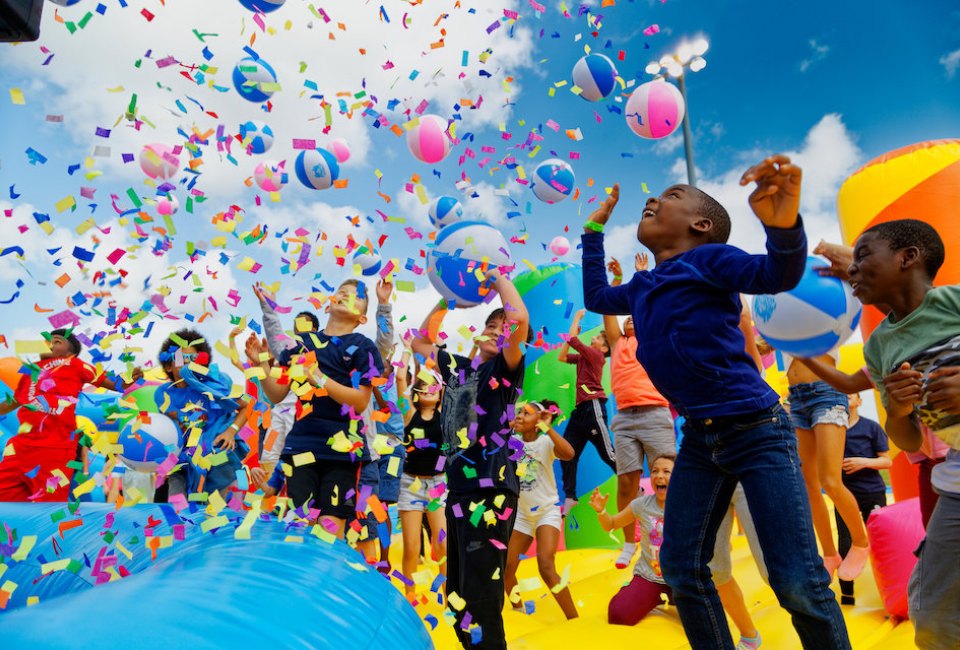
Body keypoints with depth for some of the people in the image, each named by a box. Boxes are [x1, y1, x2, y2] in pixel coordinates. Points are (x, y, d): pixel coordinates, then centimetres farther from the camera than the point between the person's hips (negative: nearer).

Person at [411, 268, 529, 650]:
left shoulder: (506, 368, -2)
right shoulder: (459, 368, 14)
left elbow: (520, 319, -20)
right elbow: (421, 341, 28)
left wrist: (497, 276, -5)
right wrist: (445, 300, 19)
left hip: (491, 489, -7)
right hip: (458, 487, 7)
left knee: (480, 591, -7)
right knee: (457, 591, 17)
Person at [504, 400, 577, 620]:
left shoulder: (546, 442, -16)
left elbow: (568, 453, -35)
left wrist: (547, 427, -34)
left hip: (547, 511, -5)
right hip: (521, 514, 5)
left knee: (546, 567, -21)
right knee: (505, 568, 7)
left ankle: (575, 621, -6)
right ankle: (519, 612, 34)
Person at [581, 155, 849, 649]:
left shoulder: (708, 258, -6)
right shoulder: (642, 288, 13)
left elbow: (778, 274, -22)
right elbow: (595, 296, 31)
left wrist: (783, 224, -44)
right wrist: (594, 230, 28)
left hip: (758, 430, -6)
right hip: (699, 439, 7)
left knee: (799, 583, -5)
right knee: (681, 569, 8)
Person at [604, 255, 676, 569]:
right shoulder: (618, 344, 22)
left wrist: (644, 273, 21)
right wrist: (617, 278, 20)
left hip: (654, 415, -2)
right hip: (624, 417, 2)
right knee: (626, 481, 0)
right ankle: (629, 544, 10)